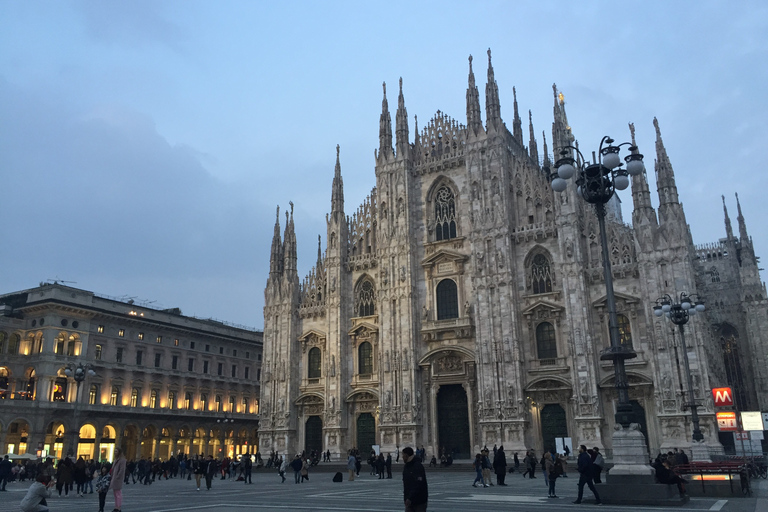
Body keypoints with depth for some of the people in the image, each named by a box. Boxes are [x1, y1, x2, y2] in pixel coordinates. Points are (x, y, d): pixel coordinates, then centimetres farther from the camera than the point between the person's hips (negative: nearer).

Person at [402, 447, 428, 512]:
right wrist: (405, 498, 11)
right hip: (409, 500, 7)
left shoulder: (418, 467, -16)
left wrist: (410, 498, -26)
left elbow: (418, 485, -23)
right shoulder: (405, 467, 11)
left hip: (419, 501, -7)